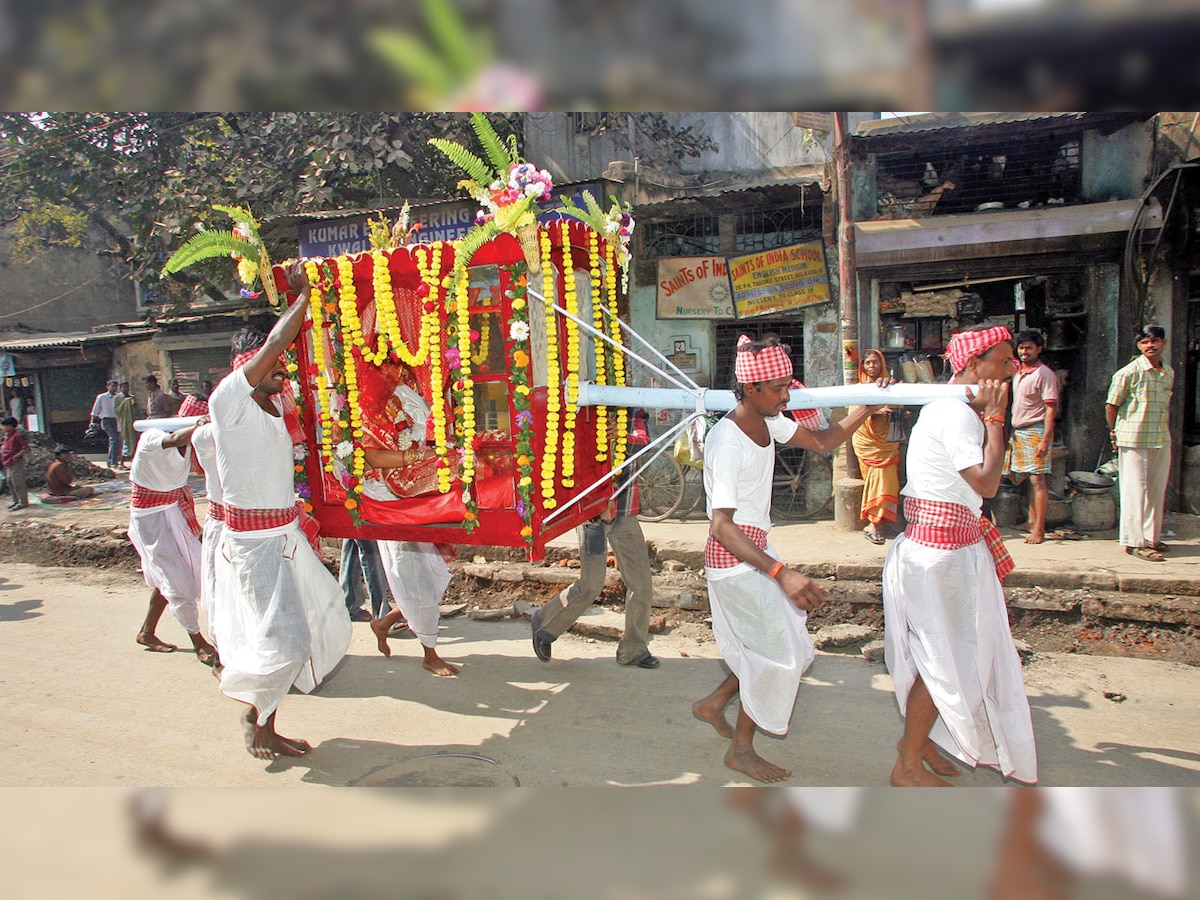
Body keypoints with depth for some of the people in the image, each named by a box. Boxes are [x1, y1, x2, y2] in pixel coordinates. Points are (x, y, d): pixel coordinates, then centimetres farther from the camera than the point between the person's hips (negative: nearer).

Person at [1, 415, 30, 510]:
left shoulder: (17, 435, -15)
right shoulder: (7, 435, 13)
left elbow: (26, 448, -18)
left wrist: (17, 456, -23)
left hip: (16, 462, -10)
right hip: (8, 462, 10)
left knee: (17, 482, -6)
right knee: (10, 482, 16)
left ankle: (23, 502, 0)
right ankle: (16, 500, 26)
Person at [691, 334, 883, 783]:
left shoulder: (768, 422, 2)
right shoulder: (726, 440, -25)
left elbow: (821, 441, 15)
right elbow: (721, 526, -31)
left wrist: (866, 409, 0)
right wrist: (781, 573, -39)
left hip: (756, 552, 9)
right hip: (733, 560, -9)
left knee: (791, 647, 16)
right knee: (781, 653, 0)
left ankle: (713, 704, 32)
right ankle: (740, 749, 19)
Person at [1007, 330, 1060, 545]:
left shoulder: (1044, 374, -10)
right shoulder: (1018, 373, 13)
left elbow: (1051, 409, -15)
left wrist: (1045, 440, -20)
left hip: (1035, 431, -8)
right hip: (1018, 432, 8)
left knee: (1038, 480, -7)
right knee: (1024, 478, 12)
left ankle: (1039, 529, -5)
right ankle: (1032, 521, 22)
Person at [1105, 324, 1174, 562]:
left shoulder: (1169, 373, 10)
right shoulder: (1129, 372, -10)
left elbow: (1165, 405, 20)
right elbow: (1111, 405, -5)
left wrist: (1164, 430, 15)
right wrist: (1115, 432, 1)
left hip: (1162, 441, 6)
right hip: (1134, 440, -6)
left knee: (1156, 491, 12)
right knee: (1135, 490, -2)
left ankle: (1151, 537, 24)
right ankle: (1134, 541, 3)